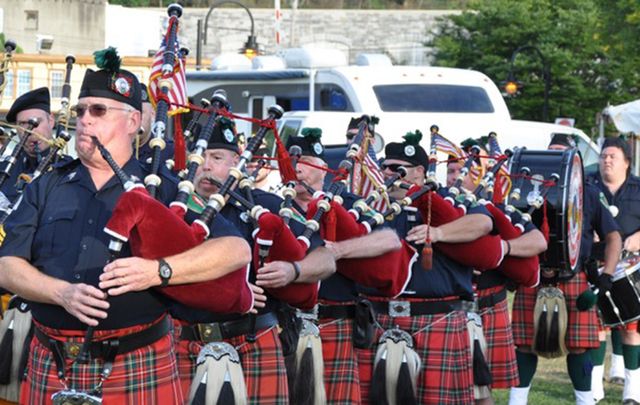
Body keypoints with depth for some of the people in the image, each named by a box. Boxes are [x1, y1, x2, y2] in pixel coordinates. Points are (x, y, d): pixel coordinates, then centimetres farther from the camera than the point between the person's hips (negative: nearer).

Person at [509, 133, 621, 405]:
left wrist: (607, 274, -1)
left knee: (579, 346, 1)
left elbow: (612, 236, 11)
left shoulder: (587, 194, 10)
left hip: (575, 281, 0)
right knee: (524, 343, 2)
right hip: (531, 280, 1)